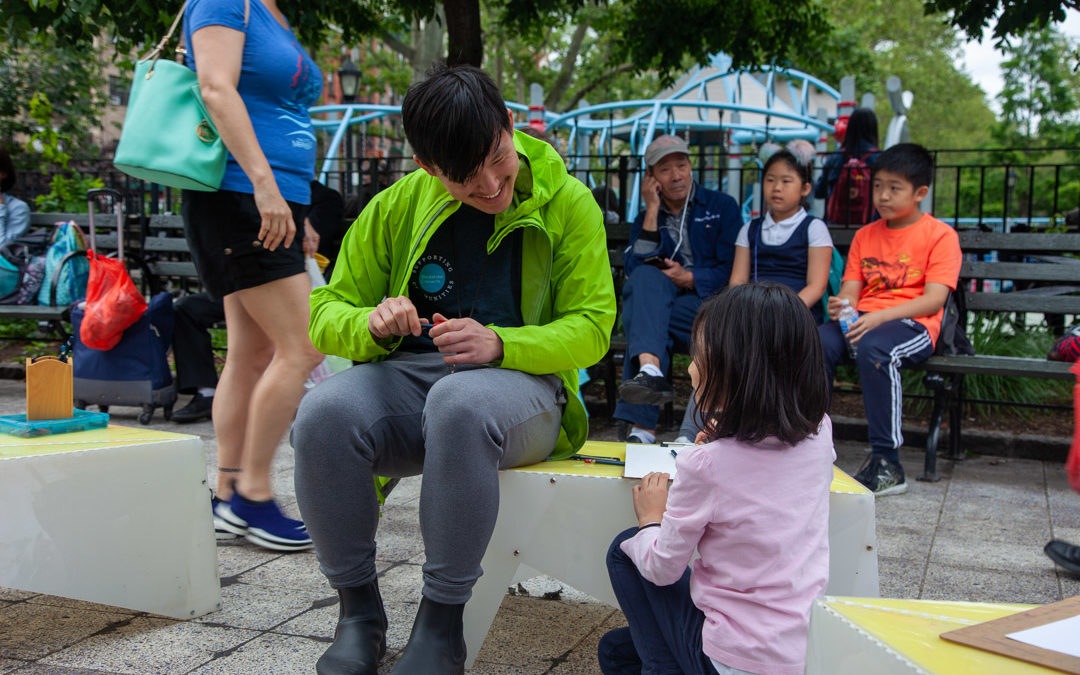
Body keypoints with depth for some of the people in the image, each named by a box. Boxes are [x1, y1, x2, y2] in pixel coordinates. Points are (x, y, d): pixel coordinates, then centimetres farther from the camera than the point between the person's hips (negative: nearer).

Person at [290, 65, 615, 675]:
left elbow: (590, 326, -2)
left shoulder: (568, 203, 1)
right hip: (405, 379, 3)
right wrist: (370, 326, -17)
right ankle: (359, 610, -8)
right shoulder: (399, 205, 6)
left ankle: (443, 620, -21)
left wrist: (498, 344, -21)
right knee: (324, 413, -31)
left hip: (520, 383, -2)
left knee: (460, 402, -40)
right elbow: (327, 310, 9)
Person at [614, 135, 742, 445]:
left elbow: (731, 270, 4)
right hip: (660, 303, 2)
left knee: (644, 317, -32)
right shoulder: (645, 219, 22)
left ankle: (641, 424, -45)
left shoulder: (722, 206, 14)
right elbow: (634, 268, 1)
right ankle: (649, 370, -59)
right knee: (648, 276, -34)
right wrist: (652, 211, 1)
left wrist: (689, 278, -11)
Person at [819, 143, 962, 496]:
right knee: (818, 343, -28)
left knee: (874, 348, -38)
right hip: (862, 320, 5)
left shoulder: (940, 234, 3)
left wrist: (879, 316, -20)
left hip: (912, 324, -5)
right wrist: (841, 304, -12)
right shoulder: (866, 235, 21)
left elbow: (934, 300, -8)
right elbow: (851, 287, 13)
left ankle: (886, 463, -29)